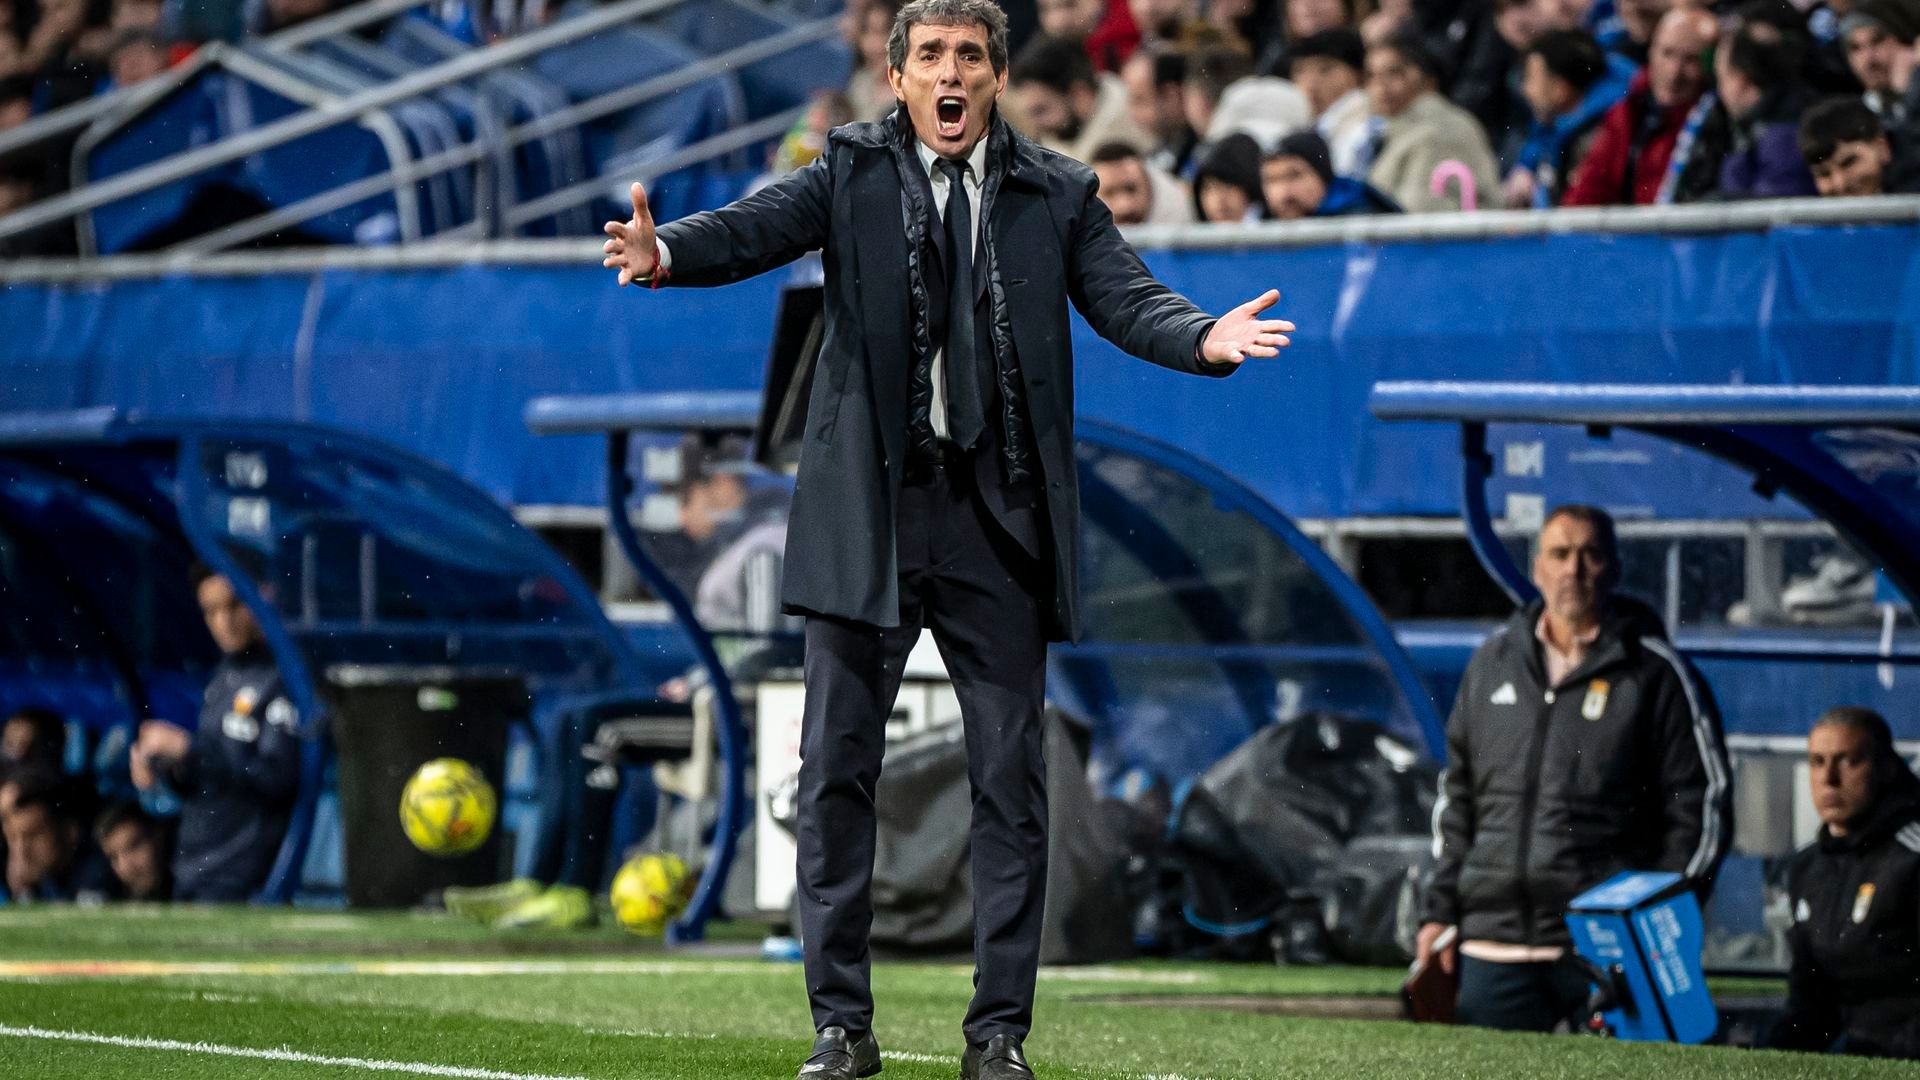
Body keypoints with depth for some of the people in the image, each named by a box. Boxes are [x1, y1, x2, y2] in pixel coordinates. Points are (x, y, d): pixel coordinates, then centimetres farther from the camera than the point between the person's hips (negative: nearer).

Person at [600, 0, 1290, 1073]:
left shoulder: (1057, 194, 7)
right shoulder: (854, 173, 4)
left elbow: (1127, 298, -4)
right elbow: (756, 229, -11)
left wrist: (1204, 338, -26)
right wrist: (666, 253, -32)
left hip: (1000, 523, 1)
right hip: (872, 511, -1)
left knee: (1012, 780, 3)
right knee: (838, 770, 2)